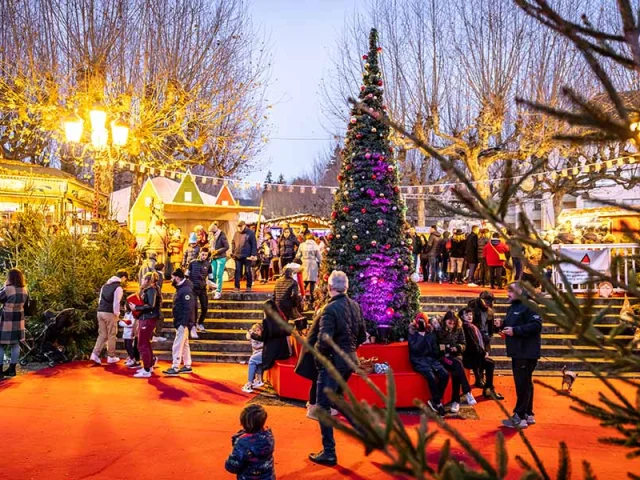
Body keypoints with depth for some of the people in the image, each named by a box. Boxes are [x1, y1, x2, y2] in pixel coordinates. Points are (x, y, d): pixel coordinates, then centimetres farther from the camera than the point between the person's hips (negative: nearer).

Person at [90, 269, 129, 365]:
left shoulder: (105, 286, 16)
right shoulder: (118, 288, -10)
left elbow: (100, 300, 18)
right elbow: (116, 304, -15)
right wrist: (117, 314, -3)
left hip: (100, 312, 7)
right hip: (110, 314, -7)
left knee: (102, 335, 14)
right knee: (111, 335, 5)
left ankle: (95, 354, 2)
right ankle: (111, 357, 12)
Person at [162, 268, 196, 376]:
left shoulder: (186, 290, -18)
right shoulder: (180, 289, 14)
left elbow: (189, 308, -24)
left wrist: (184, 323, -26)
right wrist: (177, 322, 15)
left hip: (183, 323, -10)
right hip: (180, 322, 10)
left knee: (177, 345, -8)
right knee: (184, 344, 15)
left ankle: (175, 368, -4)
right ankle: (187, 366, 22)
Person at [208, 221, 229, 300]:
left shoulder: (222, 236, -11)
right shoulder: (211, 237, 8)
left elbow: (227, 247, -12)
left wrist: (217, 251, -16)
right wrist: (211, 250, 1)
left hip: (221, 258, -6)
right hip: (213, 258, 6)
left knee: (219, 275, -7)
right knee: (213, 274, 5)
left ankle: (218, 292, -4)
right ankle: (216, 289, 21)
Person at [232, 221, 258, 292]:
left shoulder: (250, 233, -3)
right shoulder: (236, 233, 12)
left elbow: (254, 245, -6)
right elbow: (233, 243, 18)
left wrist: (253, 255, -13)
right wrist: (232, 253, 8)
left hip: (247, 256, -4)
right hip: (238, 256, 4)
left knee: (248, 272, 4)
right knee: (237, 271, 4)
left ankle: (249, 287, 13)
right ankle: (237, 287, 8)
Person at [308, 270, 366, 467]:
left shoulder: (330, 308, -19)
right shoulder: (355, 306, 3)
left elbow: (324, 341, -25)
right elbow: (362, 336, 10)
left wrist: (317, 353, -7)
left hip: (333, 362, -8)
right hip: (350, 359, 8)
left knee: (323, 406, 3)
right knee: (337, 398, 28)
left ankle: (329, 453, 6)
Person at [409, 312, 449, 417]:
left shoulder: (431, 333, 13)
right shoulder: (412, 334, 1)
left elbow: (435, 349, 16)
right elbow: (415, 349, -14)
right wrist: (421, 335, -12)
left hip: (430, 359, 5)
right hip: (418, 361, -5)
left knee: (445, 374, -21)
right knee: (431, 376, -32)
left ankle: (434, 400, -9)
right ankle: (438, 402, -14)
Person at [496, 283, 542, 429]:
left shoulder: (528, 306, -13)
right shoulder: (512, 307, 16)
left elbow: (536, 325, -23)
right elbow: (508, 324, 27)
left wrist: (515, 330, -23)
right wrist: (503, 329, 4)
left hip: (527, 353, -10)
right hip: (517, 352, 10)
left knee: (523, 385, -6)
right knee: (524, 384, 15)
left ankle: (519, 417, -3)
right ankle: (528, 415, 24)